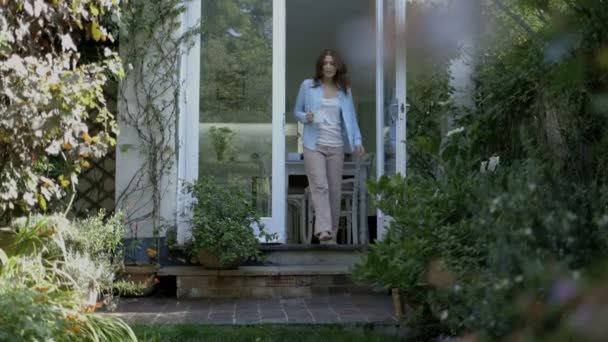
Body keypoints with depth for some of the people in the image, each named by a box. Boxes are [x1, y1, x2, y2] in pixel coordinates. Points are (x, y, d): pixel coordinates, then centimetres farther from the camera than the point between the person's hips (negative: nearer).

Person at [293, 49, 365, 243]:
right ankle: (323, 229, -25)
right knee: (320, 186, -16)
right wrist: (305, 117, -12)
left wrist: (357, 141, -4)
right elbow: (296, 111, 10)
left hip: (336, 146, 3)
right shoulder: (308, 86, 4)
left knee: (334, 190, 3)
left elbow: (350, 117, 8)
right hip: (314, 145, -2)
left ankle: (332, 233, 11)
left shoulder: (344, 90, 10)